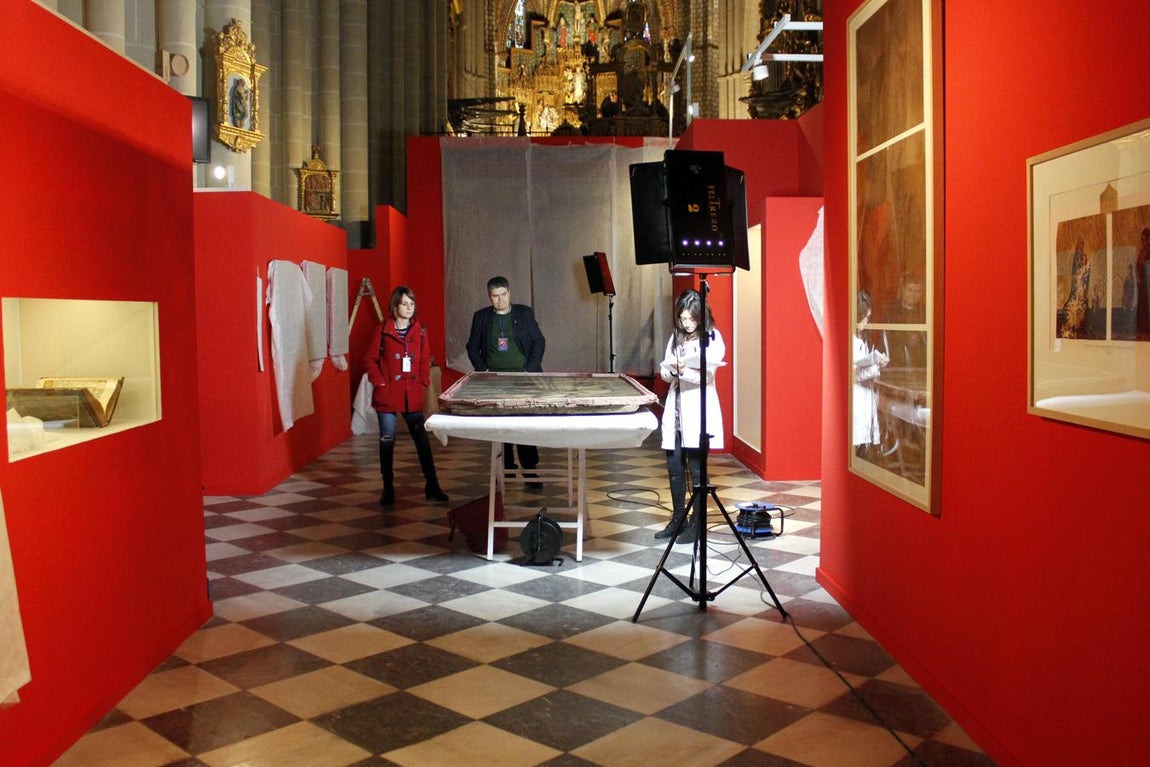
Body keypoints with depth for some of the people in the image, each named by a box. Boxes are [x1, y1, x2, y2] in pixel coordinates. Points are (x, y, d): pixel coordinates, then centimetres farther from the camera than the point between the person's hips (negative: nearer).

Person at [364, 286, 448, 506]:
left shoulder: (420, 330, 5)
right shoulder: (382, 330, -4)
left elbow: (425, 360, 10)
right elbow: (370, 359, -2)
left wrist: (423, 384, 2)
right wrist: (379, 382, -9)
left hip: (413, 395, 3)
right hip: (387, 395, -2)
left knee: (422, 439, 4)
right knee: (387, 440, 5)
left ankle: (432, 486, 13)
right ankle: (388, 488, 15)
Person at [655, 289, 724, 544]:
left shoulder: (713, 338, -3)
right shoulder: (676, 338, 13)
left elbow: (707, 375, -13)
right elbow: (664, 372, 10)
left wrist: (685, 370, -29)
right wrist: (672, 369, -11)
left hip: (698, 411, -5)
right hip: (675, 410, 5)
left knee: (696, 468, -2)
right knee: (674, 467, 9)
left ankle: (697, 523, 8)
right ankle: (677, 519, 22)